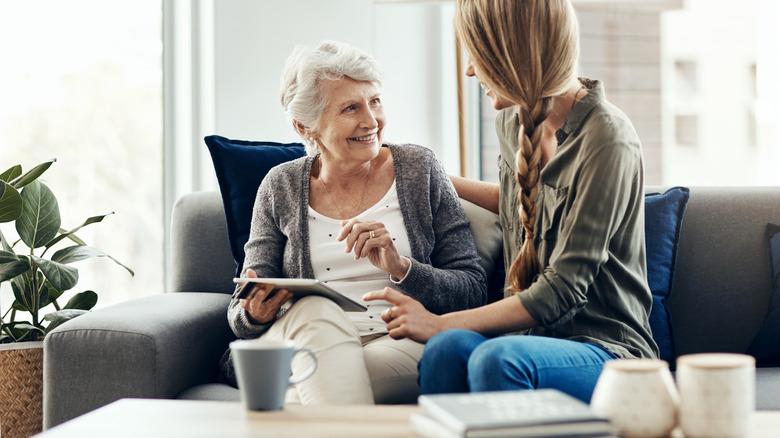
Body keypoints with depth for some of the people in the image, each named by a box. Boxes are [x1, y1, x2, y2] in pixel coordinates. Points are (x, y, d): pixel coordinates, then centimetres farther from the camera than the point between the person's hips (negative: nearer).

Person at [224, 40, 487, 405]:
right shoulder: (282, 187, 10)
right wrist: (255, 314, -15)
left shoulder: (419, 169, 8)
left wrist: (400, 267, -15)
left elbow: (474, 290, 3)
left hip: (399, 348, -2)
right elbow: (241, 315, 10)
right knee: (315, 309, -35)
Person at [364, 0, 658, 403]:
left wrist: (440, 323, -14)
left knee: (497, 359, -37)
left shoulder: (607, 142, -16)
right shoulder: (512, 122, 8)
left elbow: (562, 290, -17)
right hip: (530, 335, 6)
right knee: (448, 349, -30)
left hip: (606, 348, -5)